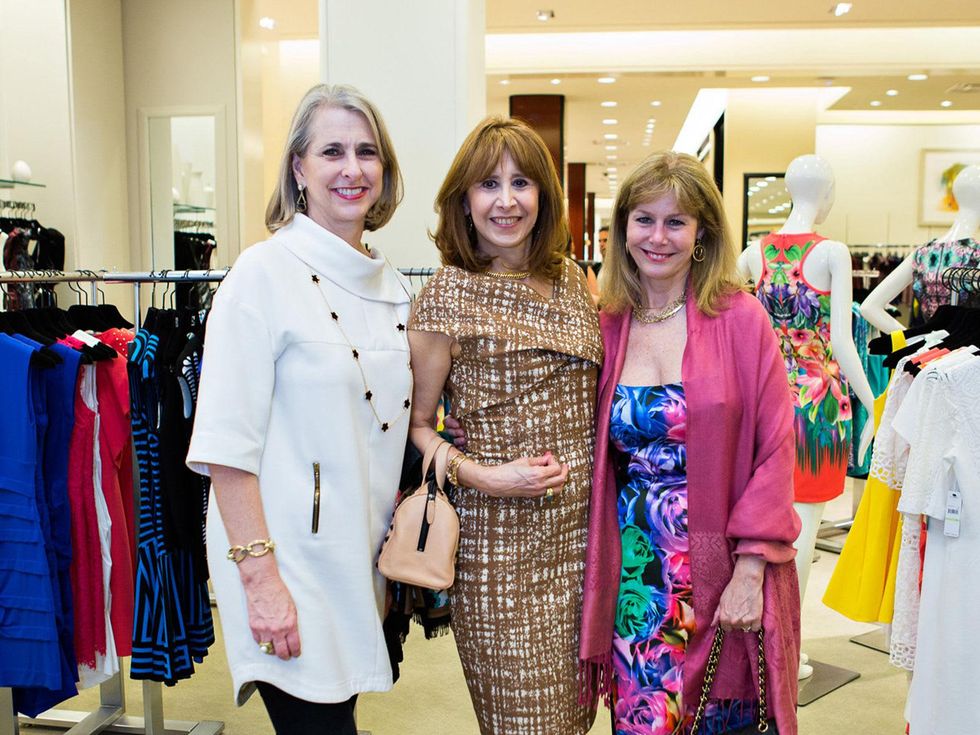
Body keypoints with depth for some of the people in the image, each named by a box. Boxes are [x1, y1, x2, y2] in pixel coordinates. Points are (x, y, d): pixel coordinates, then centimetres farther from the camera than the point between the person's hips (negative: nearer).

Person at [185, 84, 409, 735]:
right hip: (288, 556, -6)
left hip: (363, 560, 6)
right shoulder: (265, 273, -12)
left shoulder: (392, 286, 9)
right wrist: (259, 576, -18)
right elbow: (227, 443, -15)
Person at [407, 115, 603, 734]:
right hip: (498, 534, -5)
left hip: (581, 522, 5)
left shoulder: (573, 282, 8)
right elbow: (416, 425, -4)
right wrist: (485, 476, -17)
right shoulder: (449, 295, -7)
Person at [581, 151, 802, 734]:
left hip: (727, 573, -2)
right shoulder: (608, 326, 2)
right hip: (636, 574, 2)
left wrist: (750, 571, -12)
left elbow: (775, 450, -8)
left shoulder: (741, 319, -7)